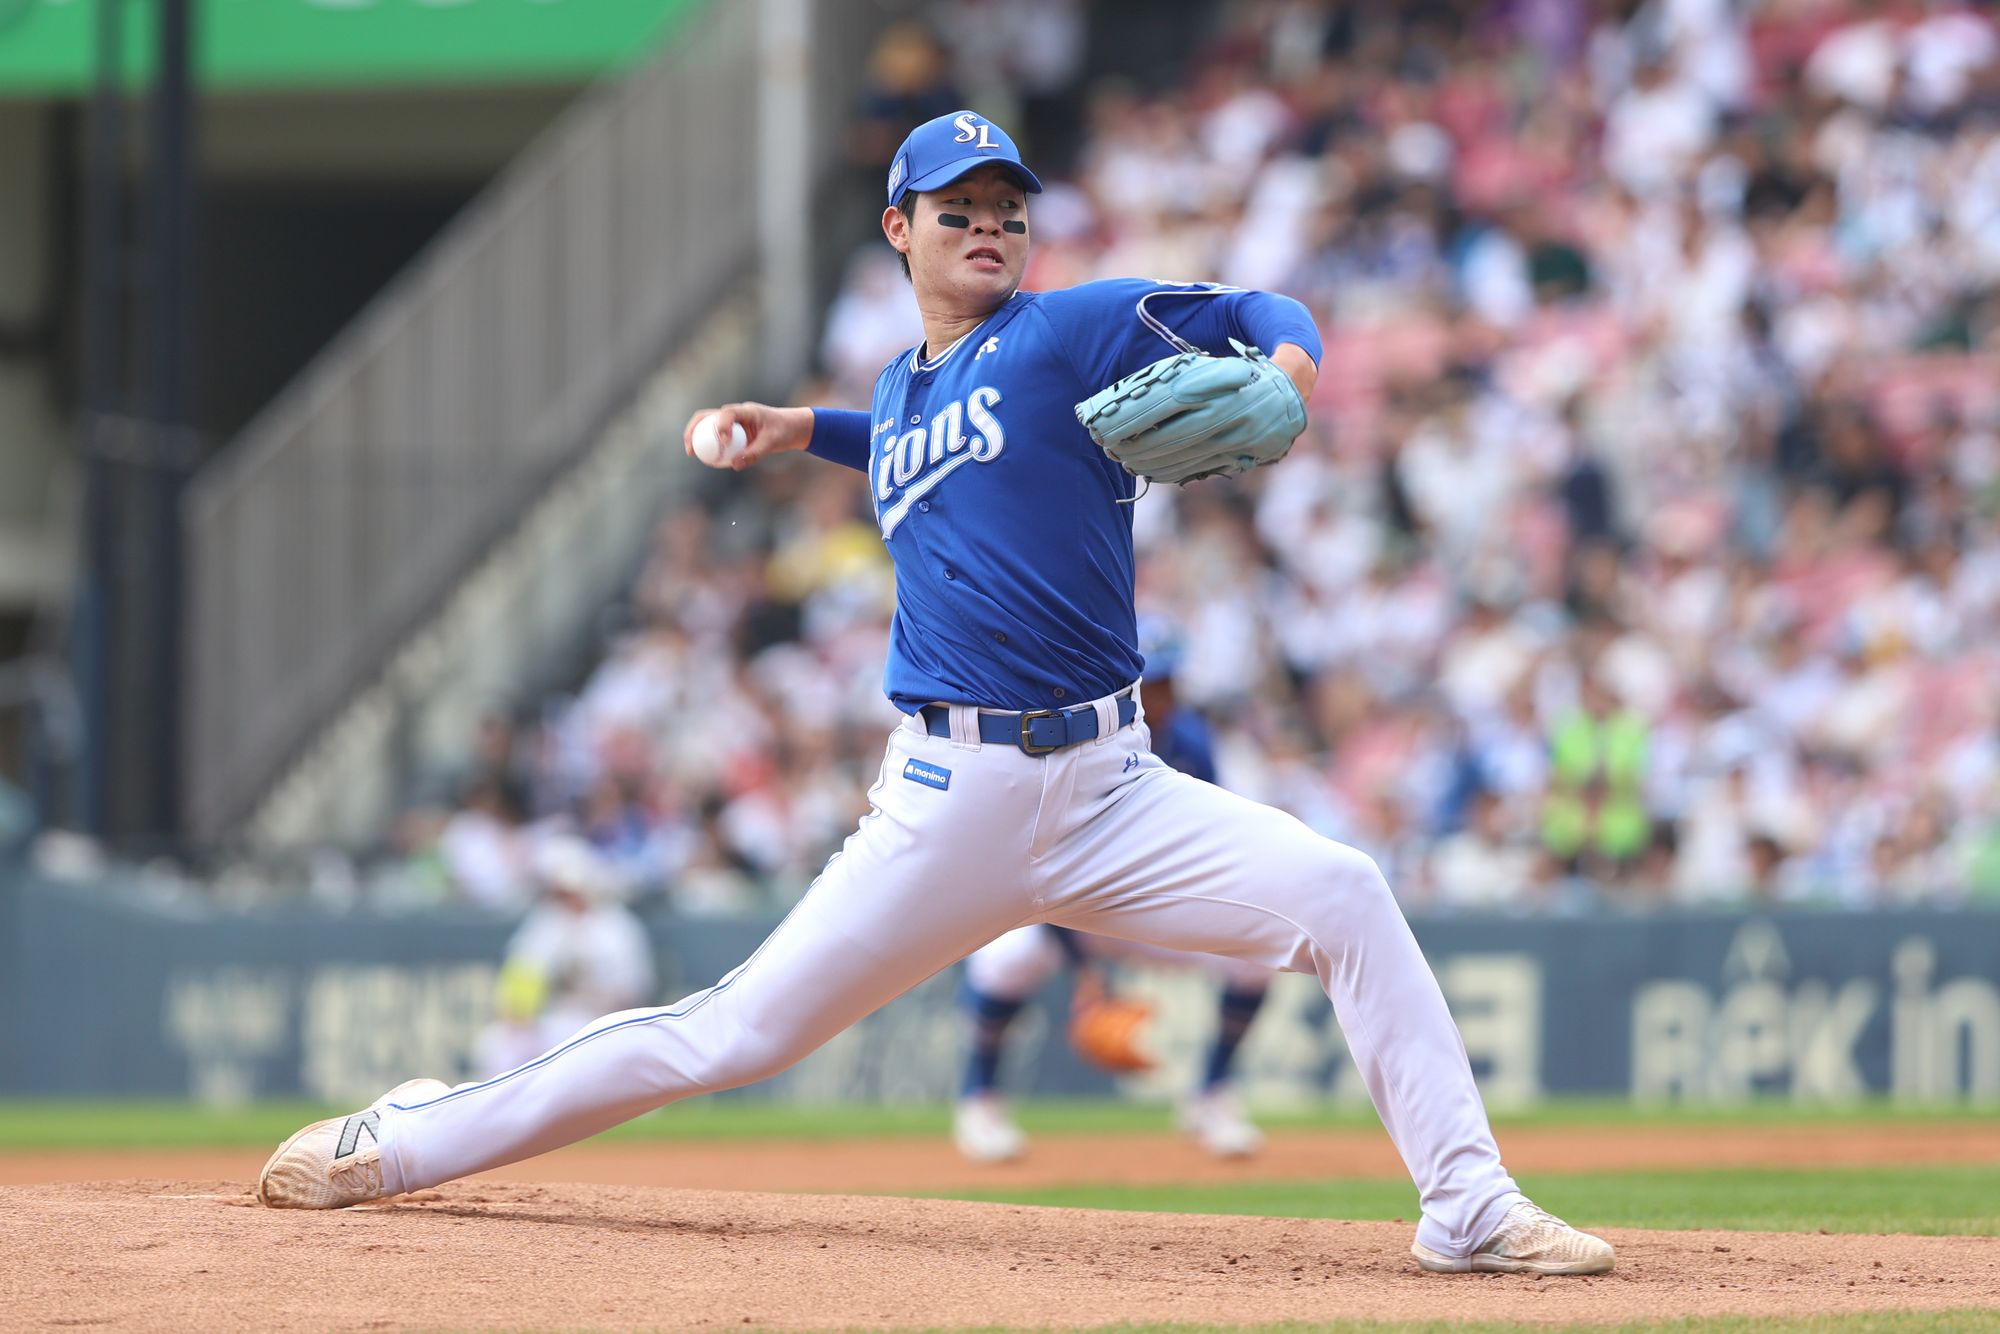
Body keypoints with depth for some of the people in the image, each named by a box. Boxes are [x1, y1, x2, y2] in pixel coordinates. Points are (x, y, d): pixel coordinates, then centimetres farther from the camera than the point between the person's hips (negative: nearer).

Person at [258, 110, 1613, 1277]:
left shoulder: (1067, 331, 3)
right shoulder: (897, 393, 16)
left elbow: (1263, 313, -4)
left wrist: (1284, 378, -25)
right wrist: (799, 430, 28)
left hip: (1112, 789, -2)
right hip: (950, 800, 2)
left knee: (1342, 895, -21)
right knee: (740, 1030, -2)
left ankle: (1471, 1210, -16)